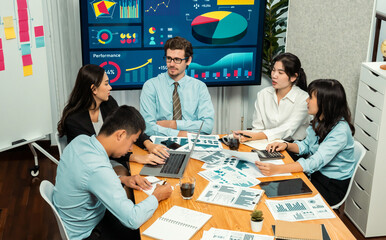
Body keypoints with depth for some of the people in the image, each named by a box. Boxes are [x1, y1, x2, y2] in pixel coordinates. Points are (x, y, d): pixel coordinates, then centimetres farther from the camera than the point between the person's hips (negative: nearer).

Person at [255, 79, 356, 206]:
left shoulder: (340, 131, -27)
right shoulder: (320, 121, 0)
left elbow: (316, 162, -35)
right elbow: (306, 145, 15)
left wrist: (277, 169, -45)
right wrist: (286, 145, -6)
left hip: (332, 187, -7)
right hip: (316, 174, 8)